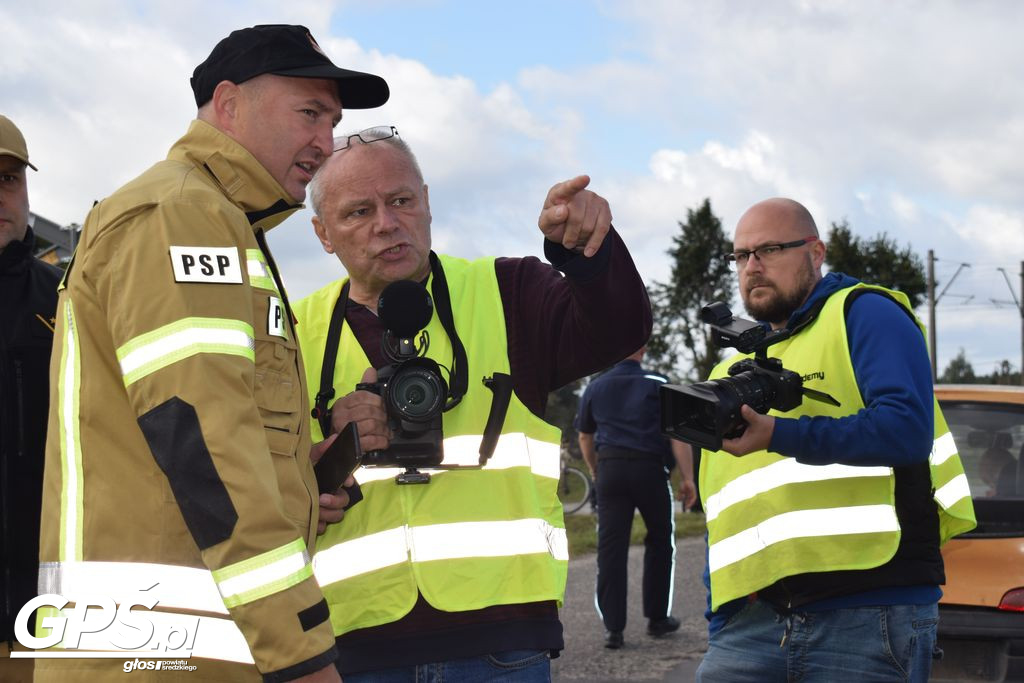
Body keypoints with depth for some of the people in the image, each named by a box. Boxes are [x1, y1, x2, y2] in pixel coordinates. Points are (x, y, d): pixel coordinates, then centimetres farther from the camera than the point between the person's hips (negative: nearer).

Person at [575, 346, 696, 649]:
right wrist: (687, 478, -6)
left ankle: (613, 627, -6)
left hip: (610, 468, 2)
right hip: (650, 468, -2)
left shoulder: (595, 388, 12)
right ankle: (657, 618, 20)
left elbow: (585, 436, 21)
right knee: (659, 542, 15)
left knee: (610, 547, 0)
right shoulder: (657, 385, 1)